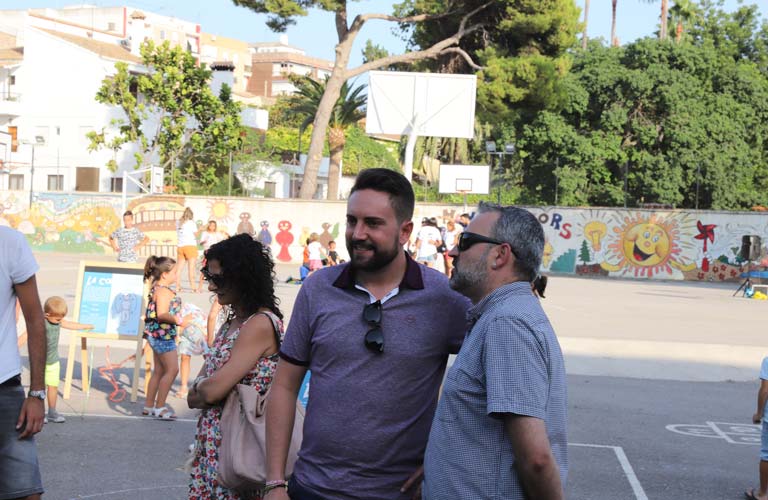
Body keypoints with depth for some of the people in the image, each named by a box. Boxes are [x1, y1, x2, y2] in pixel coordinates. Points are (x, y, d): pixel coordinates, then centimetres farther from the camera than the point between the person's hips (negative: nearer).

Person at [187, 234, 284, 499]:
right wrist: (207, 386, -8)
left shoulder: (261, 324, -15)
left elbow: (211, 390, -20)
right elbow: (193, 398, 11)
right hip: (211, 445, 8)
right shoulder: (230, 324, 13)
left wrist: (200, 386, -1)